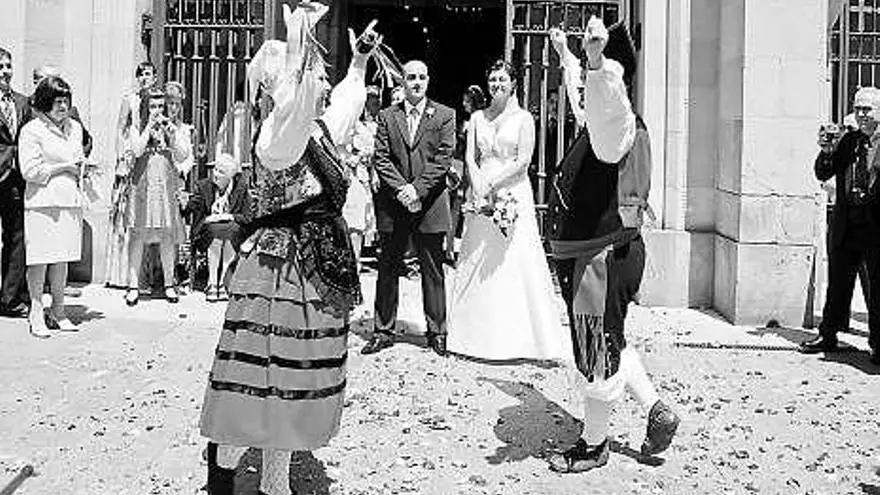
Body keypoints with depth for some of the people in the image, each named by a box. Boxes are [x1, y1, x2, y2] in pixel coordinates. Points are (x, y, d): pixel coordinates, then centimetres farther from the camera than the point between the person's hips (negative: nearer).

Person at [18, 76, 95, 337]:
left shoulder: (75, 127, 15)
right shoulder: (31, 130, -5)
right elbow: (29, 171, -11)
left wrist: (82, 167, 6)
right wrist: (63, 167, -10)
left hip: (70, 200, 6)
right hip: (42, 202, -6)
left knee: (63, 258, 8)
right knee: (40, 258, -4)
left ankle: (58, 311, 18)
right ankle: (36, 314, 5)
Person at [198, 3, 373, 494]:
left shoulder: (318, 131, 10)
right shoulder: (278, 134, -16)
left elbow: (344, 104, 33)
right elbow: (293, 105, -40)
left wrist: (359, 62, 37)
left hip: (317, 271, 9)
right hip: (281, 269, -9)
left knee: (293, 382, 15)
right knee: (263, 377, 1)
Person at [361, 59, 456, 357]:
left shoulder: (444, 115, 5)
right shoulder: (387, 116, 9)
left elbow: (443, 159, -4)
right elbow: (381, 159, 1)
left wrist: (417, 189, -13)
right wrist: (401, 189, -12)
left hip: (430, 204, -1)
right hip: (392, 205, 2)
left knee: (433, 271, 5)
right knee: (388, 270, 6)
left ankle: (437, 332, 15)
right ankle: (383, 331, 15)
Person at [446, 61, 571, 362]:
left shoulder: (523, 119, 2)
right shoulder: (477, 118, 12)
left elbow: (523, 161, -6)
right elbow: (470, 157, 5)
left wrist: (493, 183, -13)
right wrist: (479, 185, -11)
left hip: (513, 193, -4)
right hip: (482, 193, 4)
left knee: (517, 261, -7)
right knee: (477, 264, 4)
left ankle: (521, 337, -2)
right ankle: (479, 336, 13)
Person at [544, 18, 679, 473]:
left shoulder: (617, 122, -16)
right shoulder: (593, 120, 10)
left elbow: (605, 98, -42)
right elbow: (581, 92, 33)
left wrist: (595, 61, -58)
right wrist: (565, 55, 47)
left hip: (601, 255, -10)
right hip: (582, 252, 10)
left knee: (598, 351, 6)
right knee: (608, 343, 22)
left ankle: (593, 446, 23)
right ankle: (658, 411, 34)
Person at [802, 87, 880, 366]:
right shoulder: (848, 140, 10)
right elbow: (823, 174, 8)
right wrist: (827, 149, -8)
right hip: (846, 225, 5)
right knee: (837, 284, 14)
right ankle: (828, 336, 26)